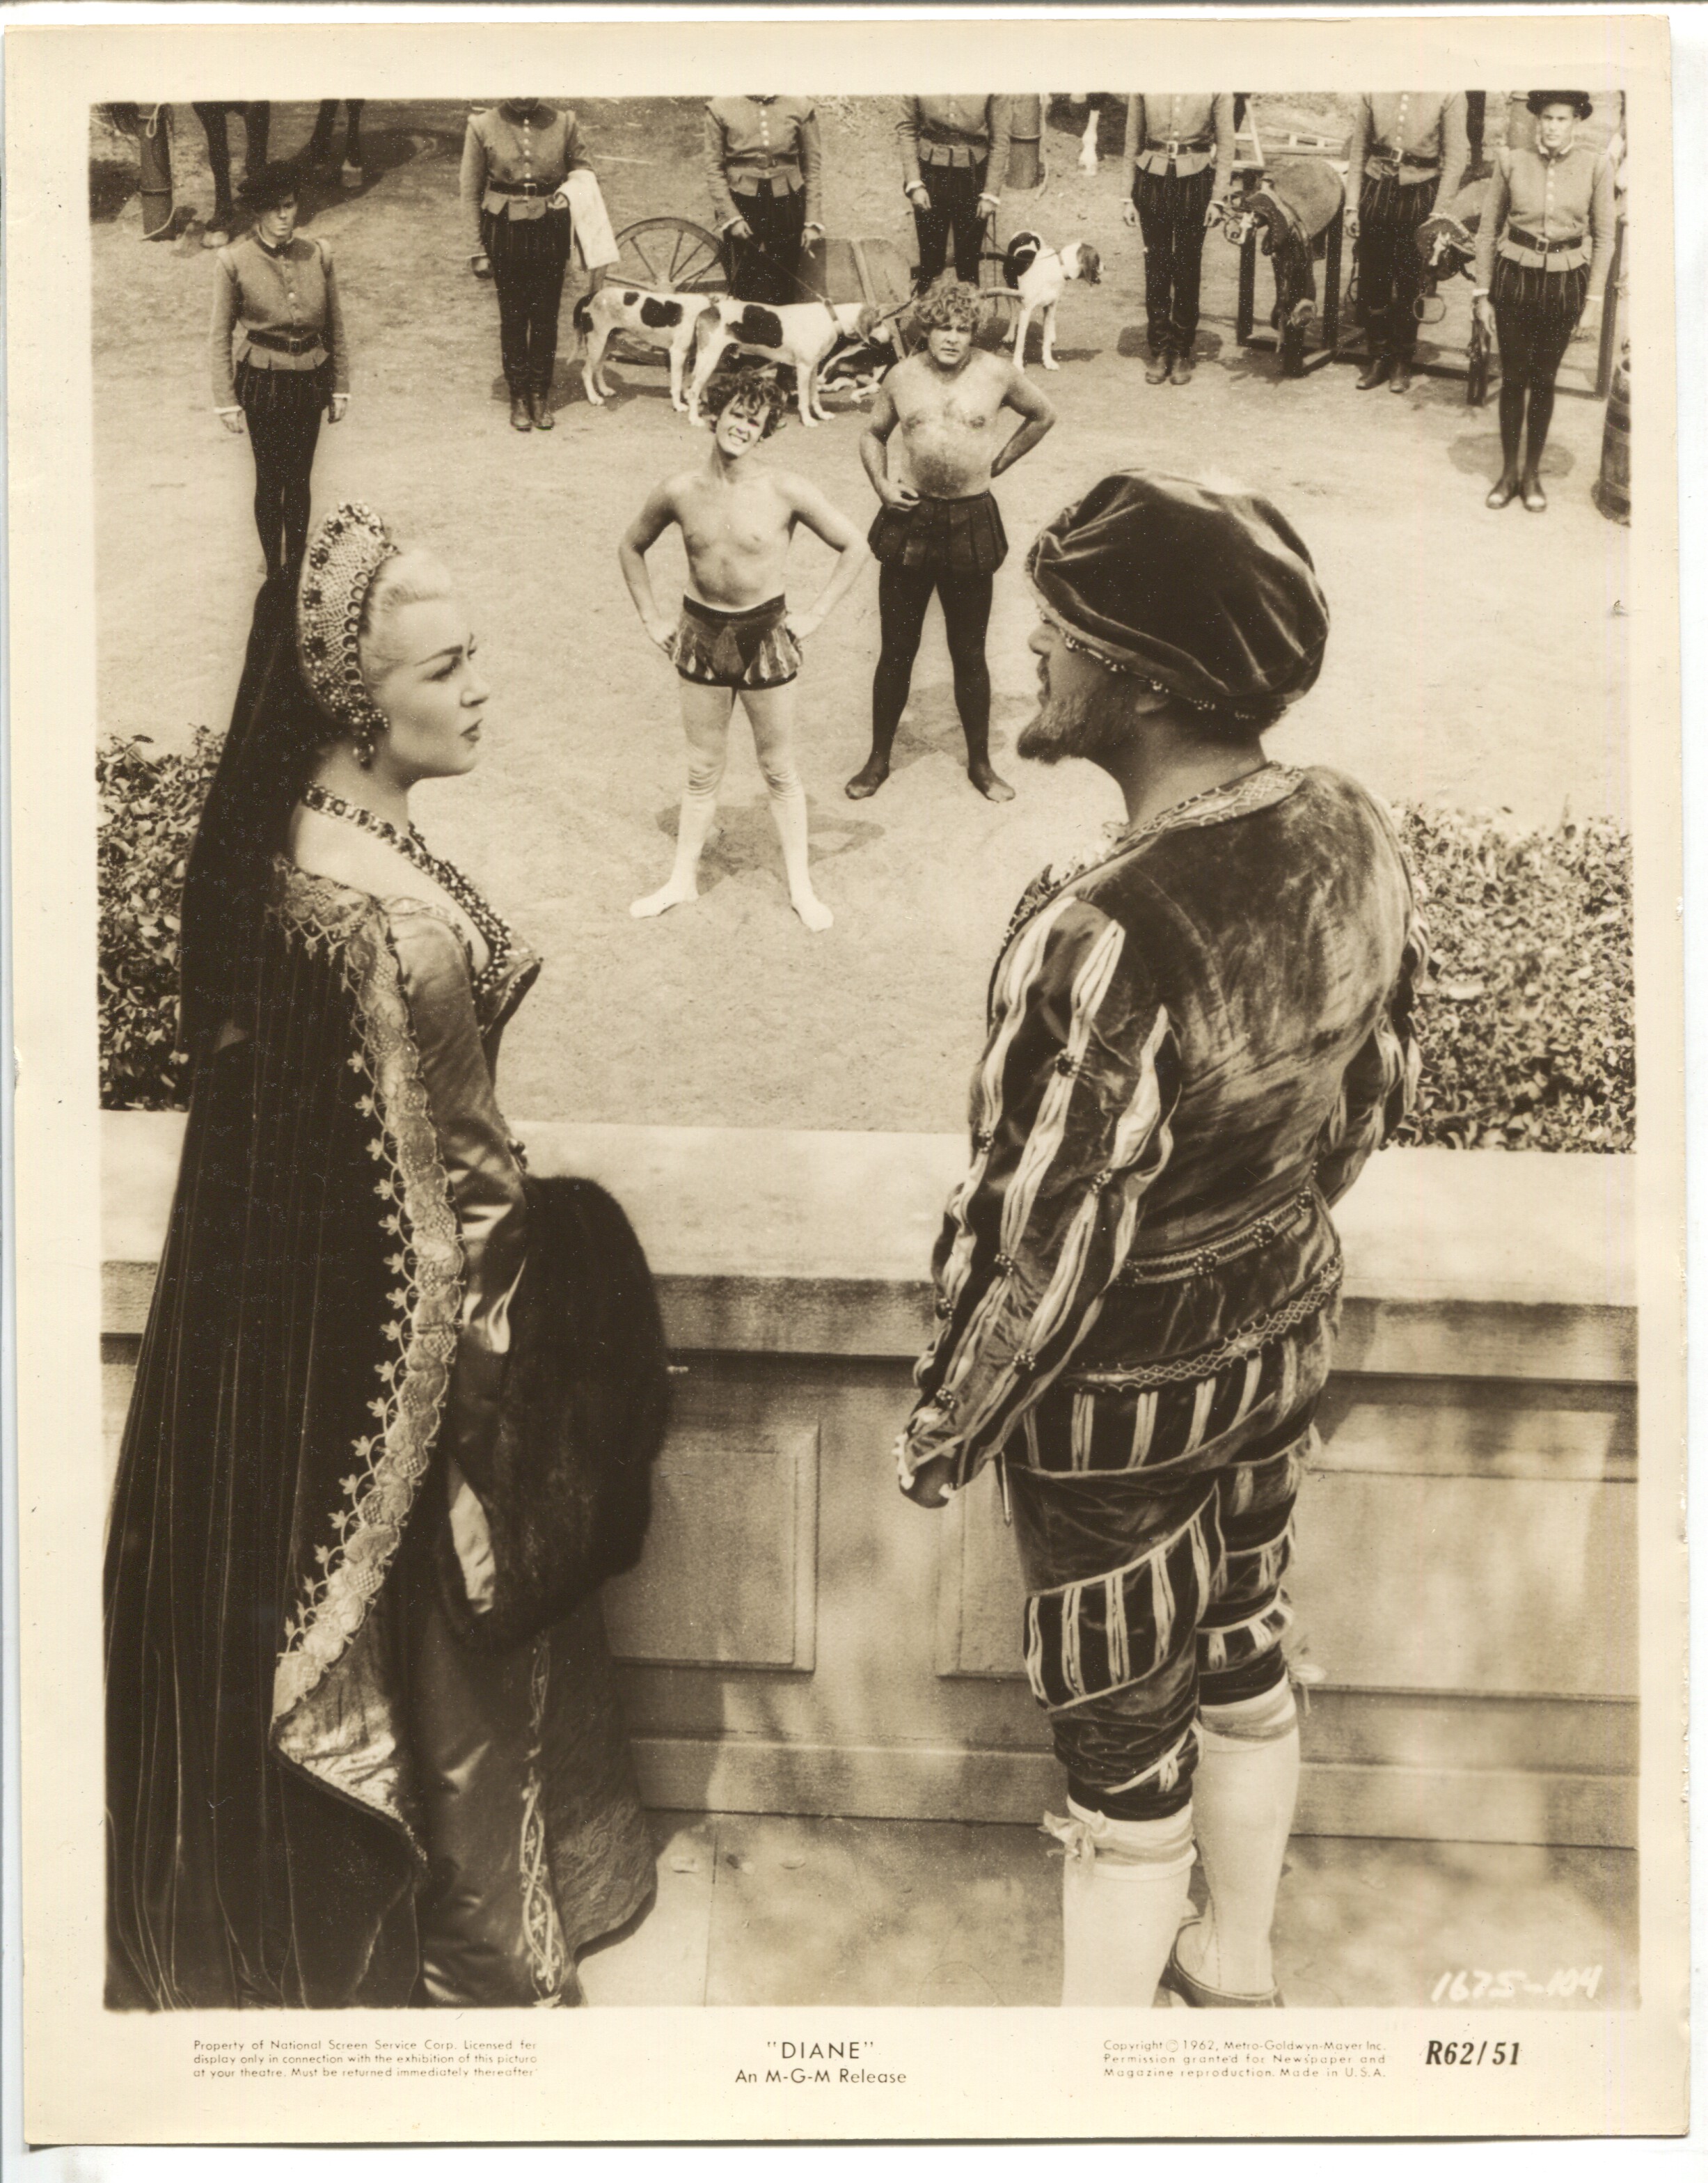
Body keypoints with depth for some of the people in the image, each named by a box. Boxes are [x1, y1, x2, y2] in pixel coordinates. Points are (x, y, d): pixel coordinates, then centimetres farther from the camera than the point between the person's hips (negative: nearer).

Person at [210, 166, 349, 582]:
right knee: (270, 480, 5)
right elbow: (221, 336, -3)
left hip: (309, 380, 3)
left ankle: (296, 569, 23)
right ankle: (274, 571, 18)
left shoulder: (319, 254, -1)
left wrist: (340, 387, 8)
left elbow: (335, 325, 7)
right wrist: (227, 401, -4)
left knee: (299, 479, 10)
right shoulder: (234, 261, -9)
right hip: (262, 380, -2)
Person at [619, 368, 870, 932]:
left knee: (779, 771, 9)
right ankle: (683, 879, 26)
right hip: (700, 634, 2)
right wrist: (651, 619, 6)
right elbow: (631, 547, 11)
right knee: (702, 769, 13)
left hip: (765, 636, -2)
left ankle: (800, 886, 21)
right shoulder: (678, 492, -6)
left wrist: (814, 615, -7)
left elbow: (854, 548, -5)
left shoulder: (786, 492, -14)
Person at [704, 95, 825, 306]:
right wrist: (730, 217, -8)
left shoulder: (800, 106, 2)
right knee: (746, 289, 2)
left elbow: (813, 167, 6)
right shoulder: (720, 108, -1)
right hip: (741, 204, -1)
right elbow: (714, 169, 1)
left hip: (787, 206, 1)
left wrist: (813, 221, 0)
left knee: (785, 289, 5)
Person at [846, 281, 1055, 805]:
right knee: (896, 650, 8)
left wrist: (998, 462, 7)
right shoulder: (903, 376, 1)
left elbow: (1043, 415, 13)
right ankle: (879, 759, 22)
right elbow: (873, 434, 15)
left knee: (969, 654, 8)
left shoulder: (997, 374, -3)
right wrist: (880, 483, -2)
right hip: (909, 518, 1)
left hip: (971, 523, -1)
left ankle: (980, 763, 23)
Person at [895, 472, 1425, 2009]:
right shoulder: (1354, 835, -12)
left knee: (1125, 1740, 14)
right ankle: (1238, 1968, 53)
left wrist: (943, 1432, -9)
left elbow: (1041, 1248, -26)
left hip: (1122, 1396, -7)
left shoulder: (1105, 941, -36)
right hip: (1284, 1336, 8)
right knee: (1244, 1655, 28)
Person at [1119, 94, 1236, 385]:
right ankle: (1159, 352, 13)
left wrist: (1218, 198, -4)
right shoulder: (1145, 87, 3)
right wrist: (1129, 196, 7)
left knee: (1187, 271, 3)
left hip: (1195, 180, -1)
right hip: (1152, 178, 1)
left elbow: (1226, 143, 1)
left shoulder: (1216, 88, -2)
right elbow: (1133, 141, 9)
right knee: (1155, 268, 4)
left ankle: (1182, 355, 12)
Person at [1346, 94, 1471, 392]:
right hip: (1376, 190, 2)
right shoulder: (1373, 90, 0)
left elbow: (1456, 158, -5)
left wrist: (1439, 214, -9)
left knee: (1409, 284, 5)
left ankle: (1402, 361, 20)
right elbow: (1358, 150, 6)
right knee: (1371, 279, 6)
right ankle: (1379, 356, 21)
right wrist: (1352, 206, 3)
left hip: (1419, 196, -2)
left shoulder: (1448, 94, -7)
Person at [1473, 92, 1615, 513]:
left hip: (1565, 282, 0)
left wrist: (1594, 300, -2)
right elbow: (1488, 230, 2)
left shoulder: (1594, 166, -6)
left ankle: (1532, 473, 22)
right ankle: (1509, 471, 21)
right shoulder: (1511, 160, -5)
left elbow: (1603, 238, 1)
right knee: (1512, 378, 6)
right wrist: (1482, 293, 1)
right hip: (1514, 276, 0)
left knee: (1543, 380, 9)